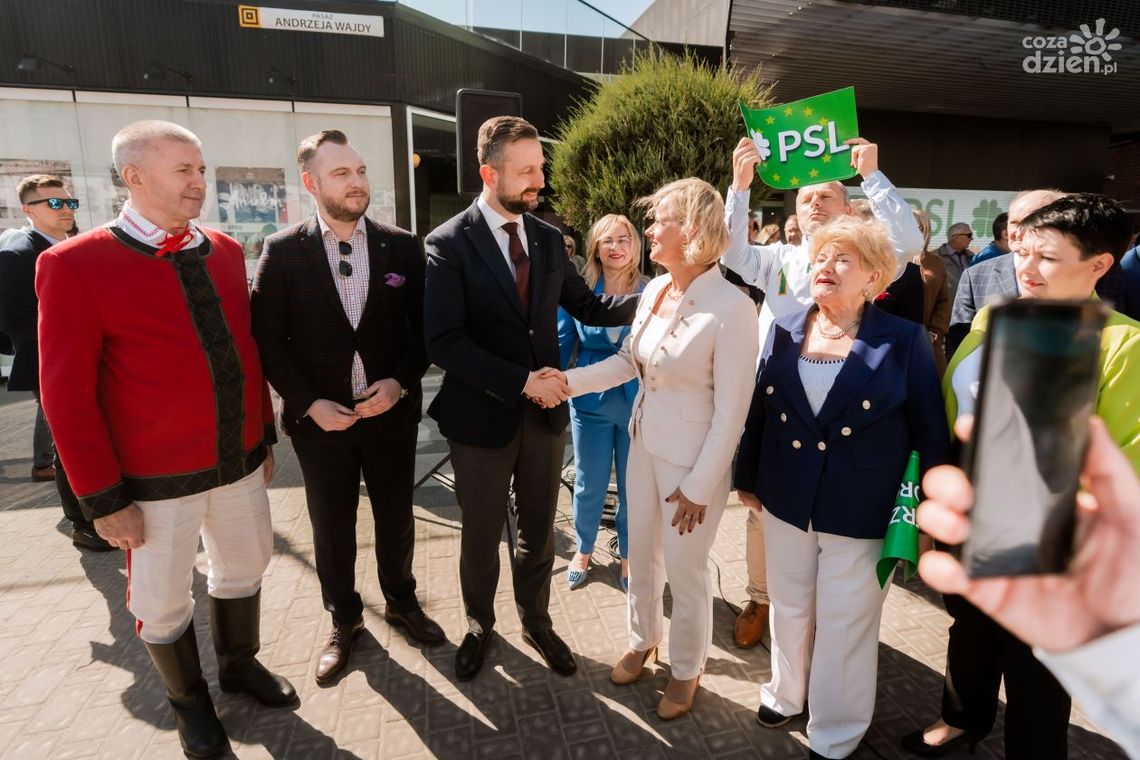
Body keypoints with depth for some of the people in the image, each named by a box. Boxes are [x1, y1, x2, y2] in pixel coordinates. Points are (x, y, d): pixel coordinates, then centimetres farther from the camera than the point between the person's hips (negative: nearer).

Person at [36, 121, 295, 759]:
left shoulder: (224, 251, 3)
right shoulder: (75, 265, -12)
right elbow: (67, 394, -12)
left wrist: (265, 435, 11)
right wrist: (103, 497, -11)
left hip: (239, 461, 5)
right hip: (156, 480, -4)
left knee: (245, 568, 21)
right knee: (162, 601, 15)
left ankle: (240, 664, 48)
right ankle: (190, 700, 42)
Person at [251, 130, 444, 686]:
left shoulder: (402, 247, -2)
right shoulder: (282, 252, -5)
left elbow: (423, 327, 1)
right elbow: (269, 339, -4)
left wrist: (401, 382, -13)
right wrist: (310, 404, -12)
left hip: (392, 412, 1)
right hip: (320, 419, -1)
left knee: (396, 517, 17)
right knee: (331, 528, 14)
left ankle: (401, 601, 41)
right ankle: (343, 620, 37)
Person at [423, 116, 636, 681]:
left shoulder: (549, 240, 3)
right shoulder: (449, 244, -13)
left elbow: (586, 307, 6)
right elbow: (443, 342, -20)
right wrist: (521, 380, -24)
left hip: (544, 412, 4)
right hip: (481, 416, -4)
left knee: (539, 530, 18)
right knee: (481, 535, 17)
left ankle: (536, 621, 43)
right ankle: (480, 625, 44)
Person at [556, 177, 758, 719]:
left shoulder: (731, 308, -24)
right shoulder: (654, 289, -1)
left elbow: (731, 411, -20)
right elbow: (629, 361, 8)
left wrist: (700, 486, -15)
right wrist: (566, 381, -2)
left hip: (693, 458, -6)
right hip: (644, 443, 7)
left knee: (684, 570, 13)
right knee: (641, 553, 22)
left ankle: (685, 670, 40)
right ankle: (643, 640, 49)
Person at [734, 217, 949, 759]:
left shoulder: (905, 341, -10)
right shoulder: (786, 330, 1)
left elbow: (930, 433, -6)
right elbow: (759, 410, 6)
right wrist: (746, 477, 11)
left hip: (861, 511, -3)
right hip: (786, 501, 4)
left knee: (845, 625, 13)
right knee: (789, 607, 21)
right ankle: (786, 693, 48)